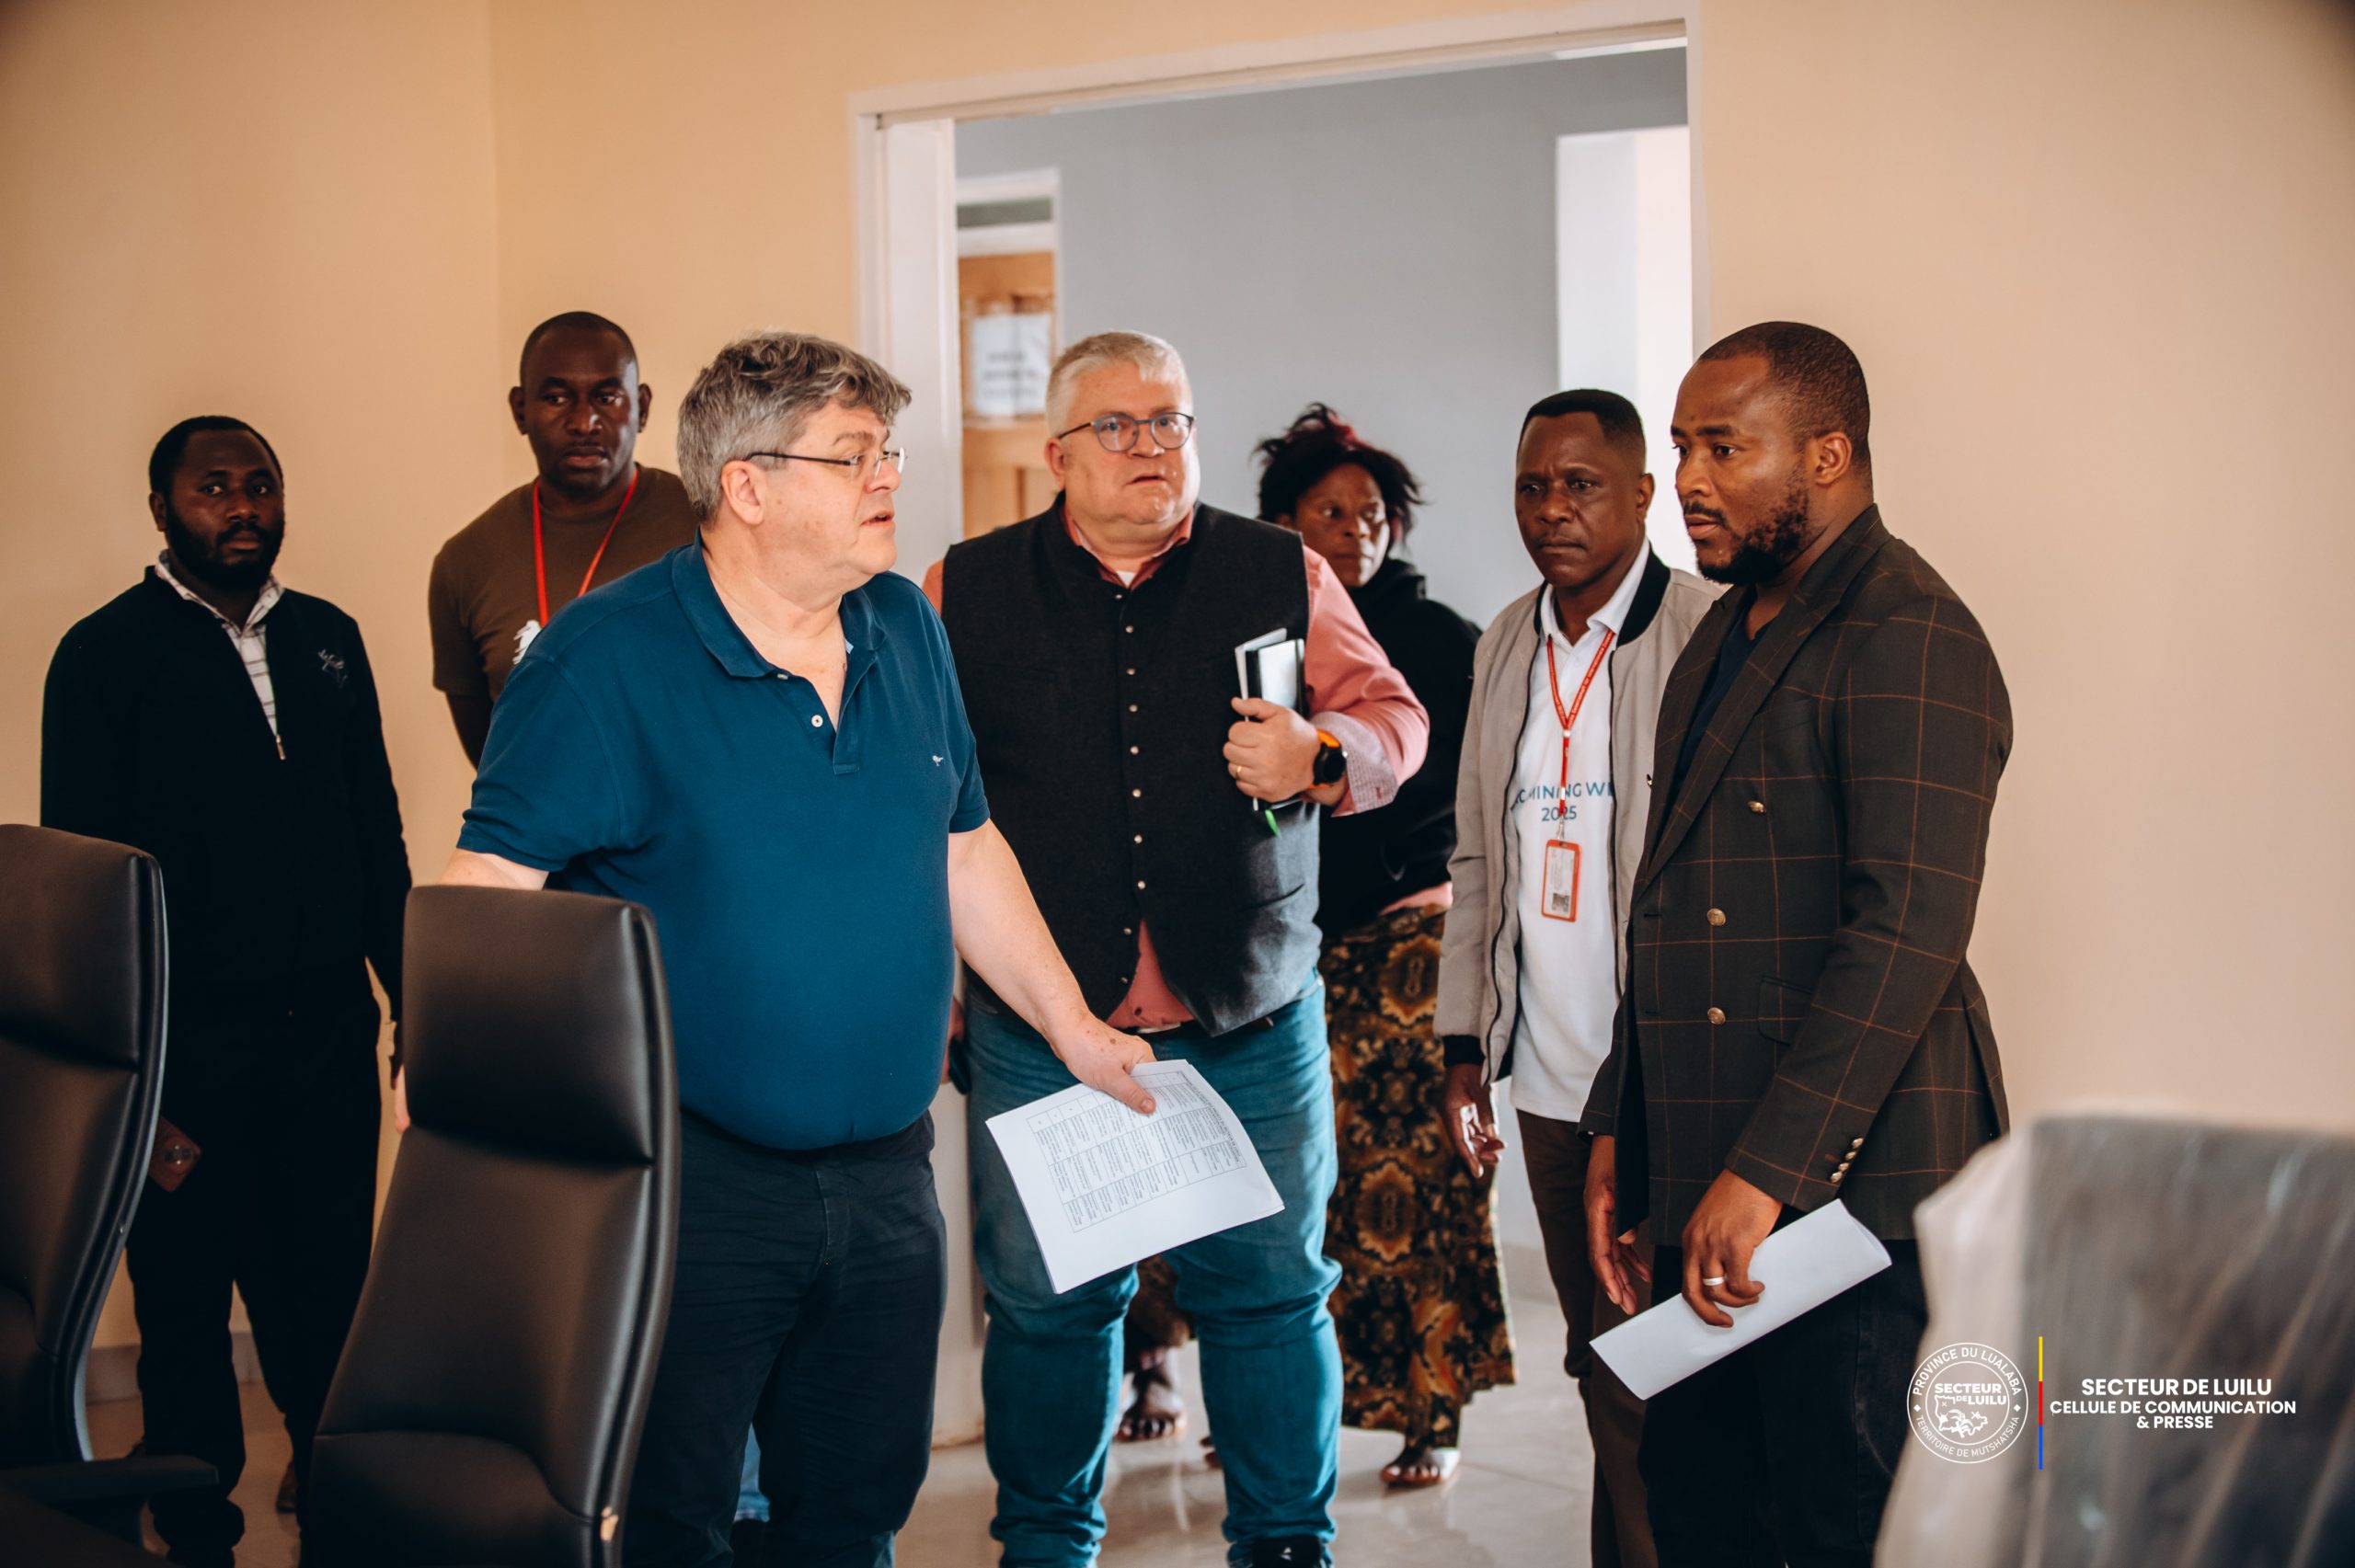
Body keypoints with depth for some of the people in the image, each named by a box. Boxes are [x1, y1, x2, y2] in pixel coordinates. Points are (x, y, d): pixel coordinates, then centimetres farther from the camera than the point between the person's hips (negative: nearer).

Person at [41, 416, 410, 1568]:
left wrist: (411, 995, 9)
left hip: (329, 1036, 4)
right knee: (188, 1309, 8)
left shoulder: (328, 639, 10)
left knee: (332, 1294, 11)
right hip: (191, 1048, -4)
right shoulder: (104, 655, -4)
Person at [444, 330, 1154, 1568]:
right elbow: (490, 890, -16)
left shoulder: (904, 628, 7)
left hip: (885, 1176, 6)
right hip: (688, 1186, -6)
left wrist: (1075, 1031, 17)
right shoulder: (607, 657, -13)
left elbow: (963, 850, 17)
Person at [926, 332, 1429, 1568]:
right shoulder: (967, 592, 4)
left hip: (1250, 1027, 1)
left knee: (1269, 1289, 7)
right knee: (1045, 1301, 8)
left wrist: (1323, 755, -15)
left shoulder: (1284, 575, 5)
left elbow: (1393, 717, 8)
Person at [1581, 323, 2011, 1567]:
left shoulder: (1908, 639, -12)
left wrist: (1765, 1172, -24)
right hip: (1711, 1187, 9)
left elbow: (1910, 930, -21)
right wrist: (1618, 1129, 17)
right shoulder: (1724, 637, 18)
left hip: (1849, 1183, -9)